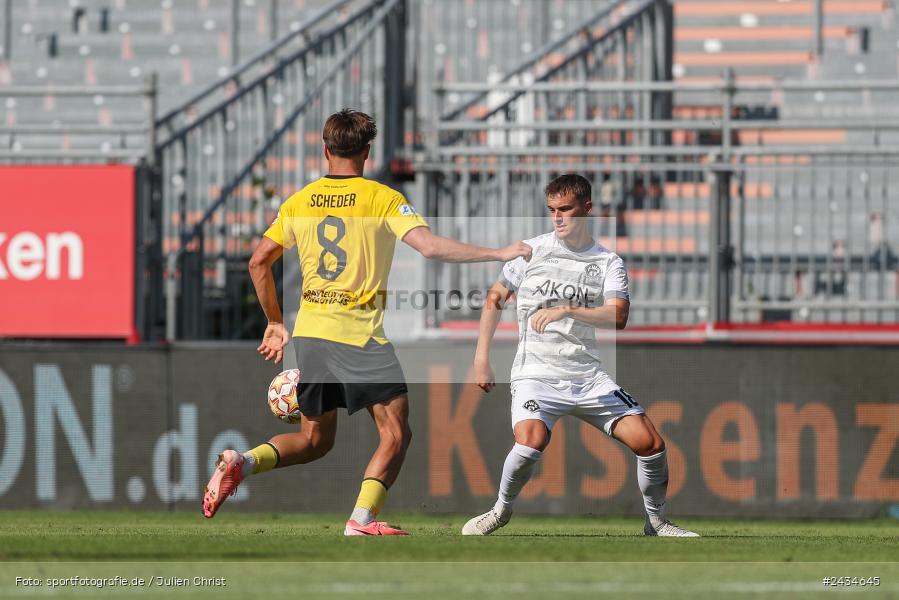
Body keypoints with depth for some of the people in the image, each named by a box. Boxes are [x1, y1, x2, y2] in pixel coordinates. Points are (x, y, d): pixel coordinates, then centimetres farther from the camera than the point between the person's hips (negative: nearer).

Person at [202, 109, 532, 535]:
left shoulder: (299, 203, 9)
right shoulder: (381, 199, -5)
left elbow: (258, 262, 12)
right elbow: (432, 247, -14)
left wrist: (275, 323, 22)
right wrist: (500, 254, -8)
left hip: (309, 331, 5)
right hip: (360, 332, -5)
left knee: (315, 440, 17)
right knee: (395, 433, 0)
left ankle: (242, 463, -5)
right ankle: (362, 518, -14)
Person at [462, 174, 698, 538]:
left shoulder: (609, 263, 4)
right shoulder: (531, 250, 5)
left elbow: (618, 317, -12)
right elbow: (495, 299, 14)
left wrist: (568, 310, -26)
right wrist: (481, 358, 8)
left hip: (588, 376, 2)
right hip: (536, 373, -2)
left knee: (650, 442, -9)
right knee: (531, 441, -31)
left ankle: (656, 523, 14)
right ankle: (502, 510, -3)